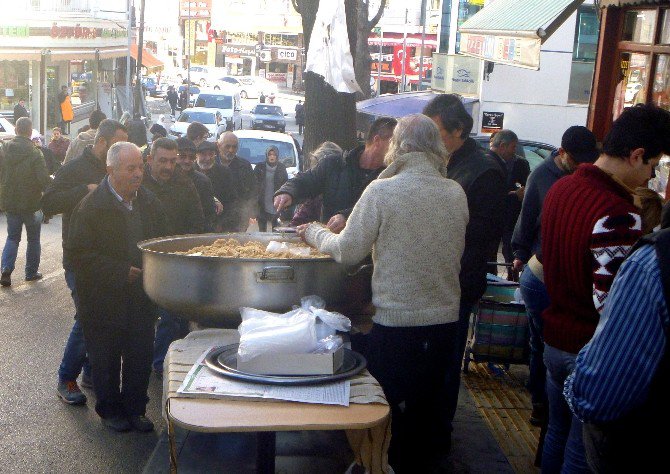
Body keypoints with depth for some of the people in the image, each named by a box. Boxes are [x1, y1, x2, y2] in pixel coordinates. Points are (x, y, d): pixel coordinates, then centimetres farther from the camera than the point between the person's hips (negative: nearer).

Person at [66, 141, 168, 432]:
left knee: (140, 357, 9)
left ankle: (135, 408, 28)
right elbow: (80, 254, -16)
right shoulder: (91, 207, -13)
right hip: (104, 301, -4)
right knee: (105, 359, 10)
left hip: (141, 298, 4)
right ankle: (109, 410, 29)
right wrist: (122, 273, -21)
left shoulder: (151, 203, 4)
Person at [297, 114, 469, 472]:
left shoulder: (381, 191, -14)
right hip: (445, 320, 5)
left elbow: (348, 251, -10)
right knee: (428, 406, 21)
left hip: (396, 323, -5)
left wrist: (315, 233, 9)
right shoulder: (456, 193, 0)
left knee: (389, 412, 12)